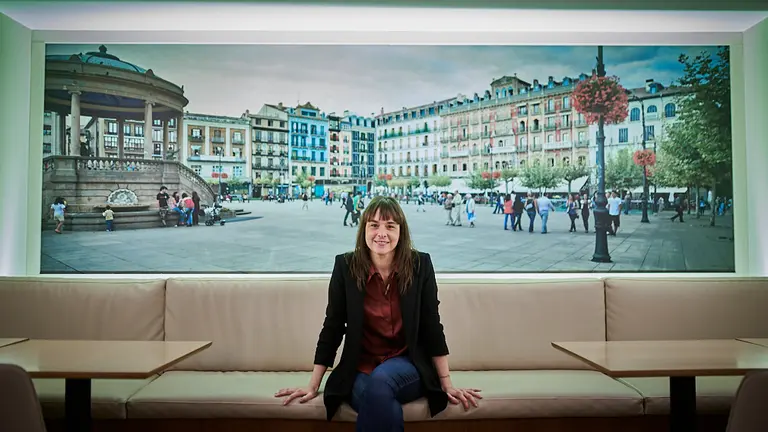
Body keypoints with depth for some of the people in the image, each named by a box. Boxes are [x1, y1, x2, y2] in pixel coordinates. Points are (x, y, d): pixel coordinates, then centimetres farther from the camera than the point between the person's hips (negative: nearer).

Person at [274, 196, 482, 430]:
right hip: (361, 369, 0)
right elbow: (332, 327, -3)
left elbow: (432, 326, -2)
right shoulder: (346, 265, -9)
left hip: (407, 366, 1)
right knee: (388, 410, -32)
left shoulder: (420, 264, -8)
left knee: (380, 379, -34)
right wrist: (313, 386, -2)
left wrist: (447, 384, -1)